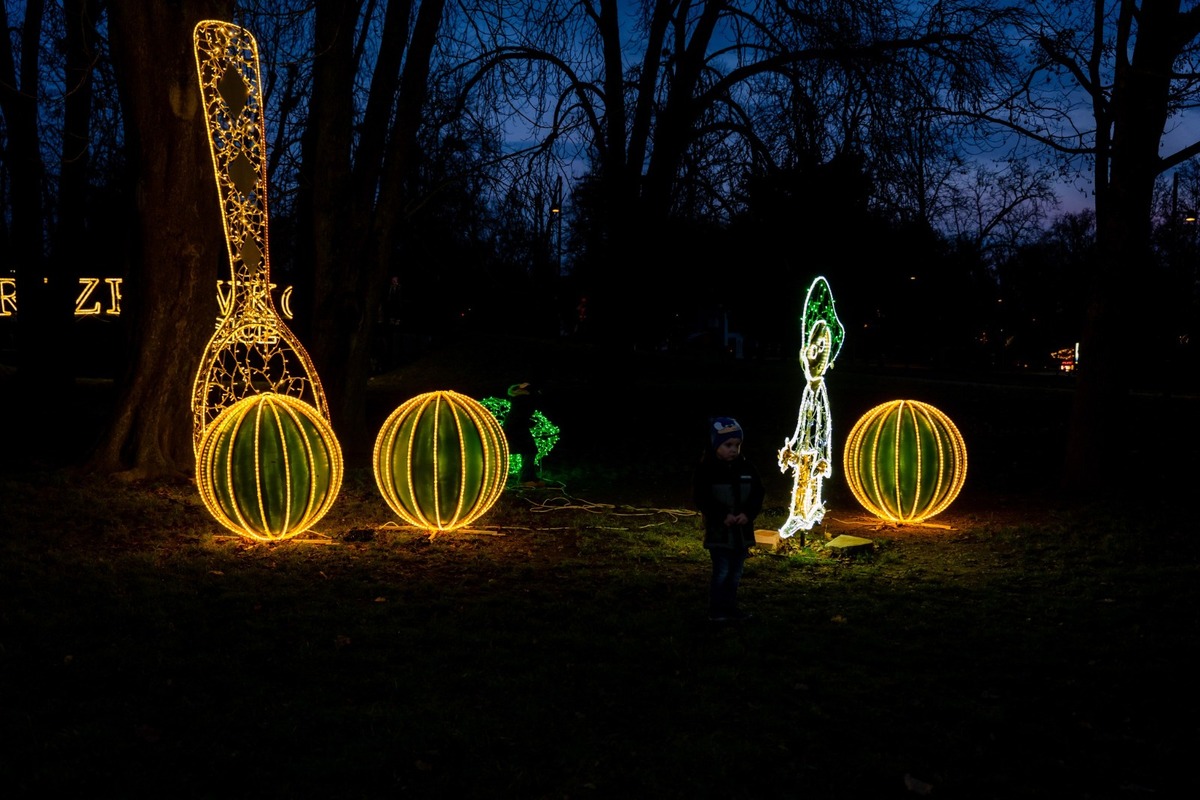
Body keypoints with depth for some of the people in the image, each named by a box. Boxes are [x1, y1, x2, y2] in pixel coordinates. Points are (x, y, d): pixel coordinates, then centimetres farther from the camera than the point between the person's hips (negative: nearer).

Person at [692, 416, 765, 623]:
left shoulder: (747, 467, 3)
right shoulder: (706, 469, -10)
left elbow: (758, 494, 3)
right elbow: (702, 499, -13)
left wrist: (748, 514, -14)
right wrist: (723, 516, -22)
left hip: (742, 528, 5)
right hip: (718, 530, -5)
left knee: (736, 572, 12)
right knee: (722, 571, -5)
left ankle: (731, 607, 23)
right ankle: (716, 610, 5)